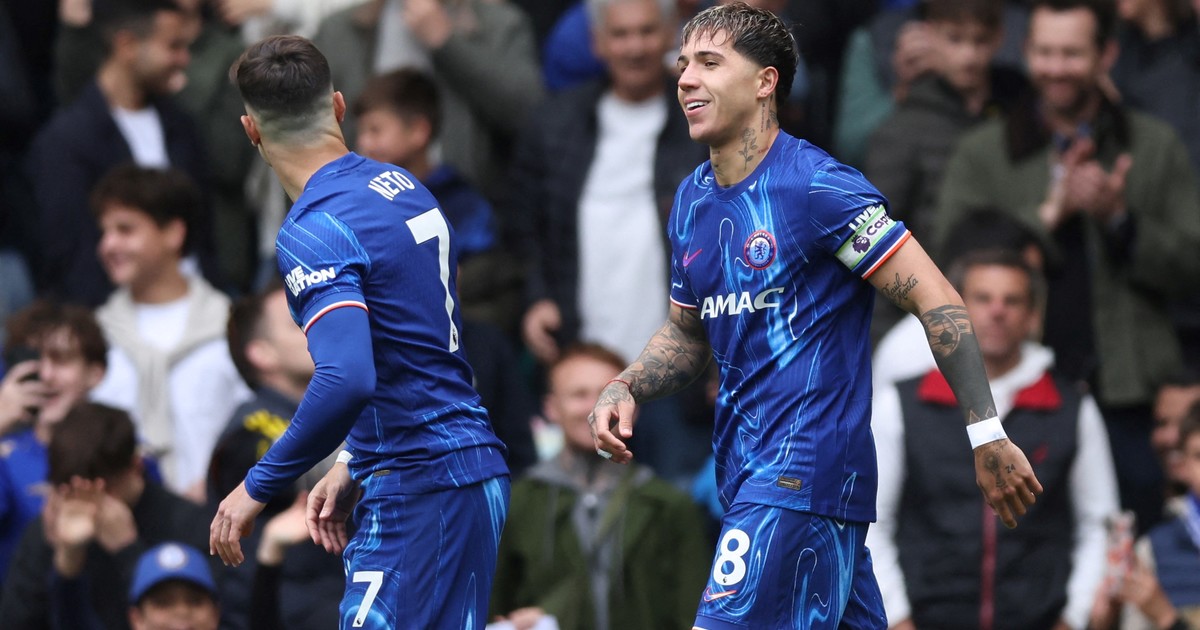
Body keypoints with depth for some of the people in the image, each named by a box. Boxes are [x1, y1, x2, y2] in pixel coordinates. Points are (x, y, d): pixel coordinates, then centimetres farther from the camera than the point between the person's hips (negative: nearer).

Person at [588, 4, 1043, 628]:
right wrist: (624, 390, 6)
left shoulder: (816, 187, -13)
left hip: (805, 470, -8)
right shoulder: (692, 200, 12)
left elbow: (936, 301, -13)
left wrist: (986, 435, -17)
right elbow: (687, 332, 26)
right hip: (746, 464, 8)